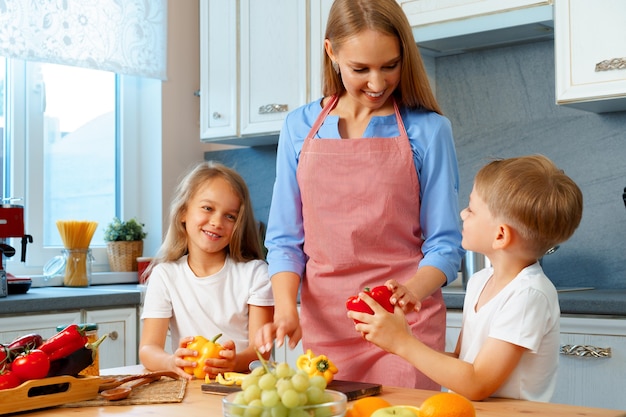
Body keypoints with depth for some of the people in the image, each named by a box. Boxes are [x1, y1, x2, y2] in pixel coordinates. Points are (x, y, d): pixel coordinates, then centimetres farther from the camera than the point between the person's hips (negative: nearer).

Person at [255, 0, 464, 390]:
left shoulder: (428, 130, -3)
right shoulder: (300, 127, 4)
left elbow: (445, 244, -3)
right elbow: (285, 239, 6)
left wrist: (412, 290, -23)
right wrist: (286, 308, -10)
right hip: (323, 325, 2)